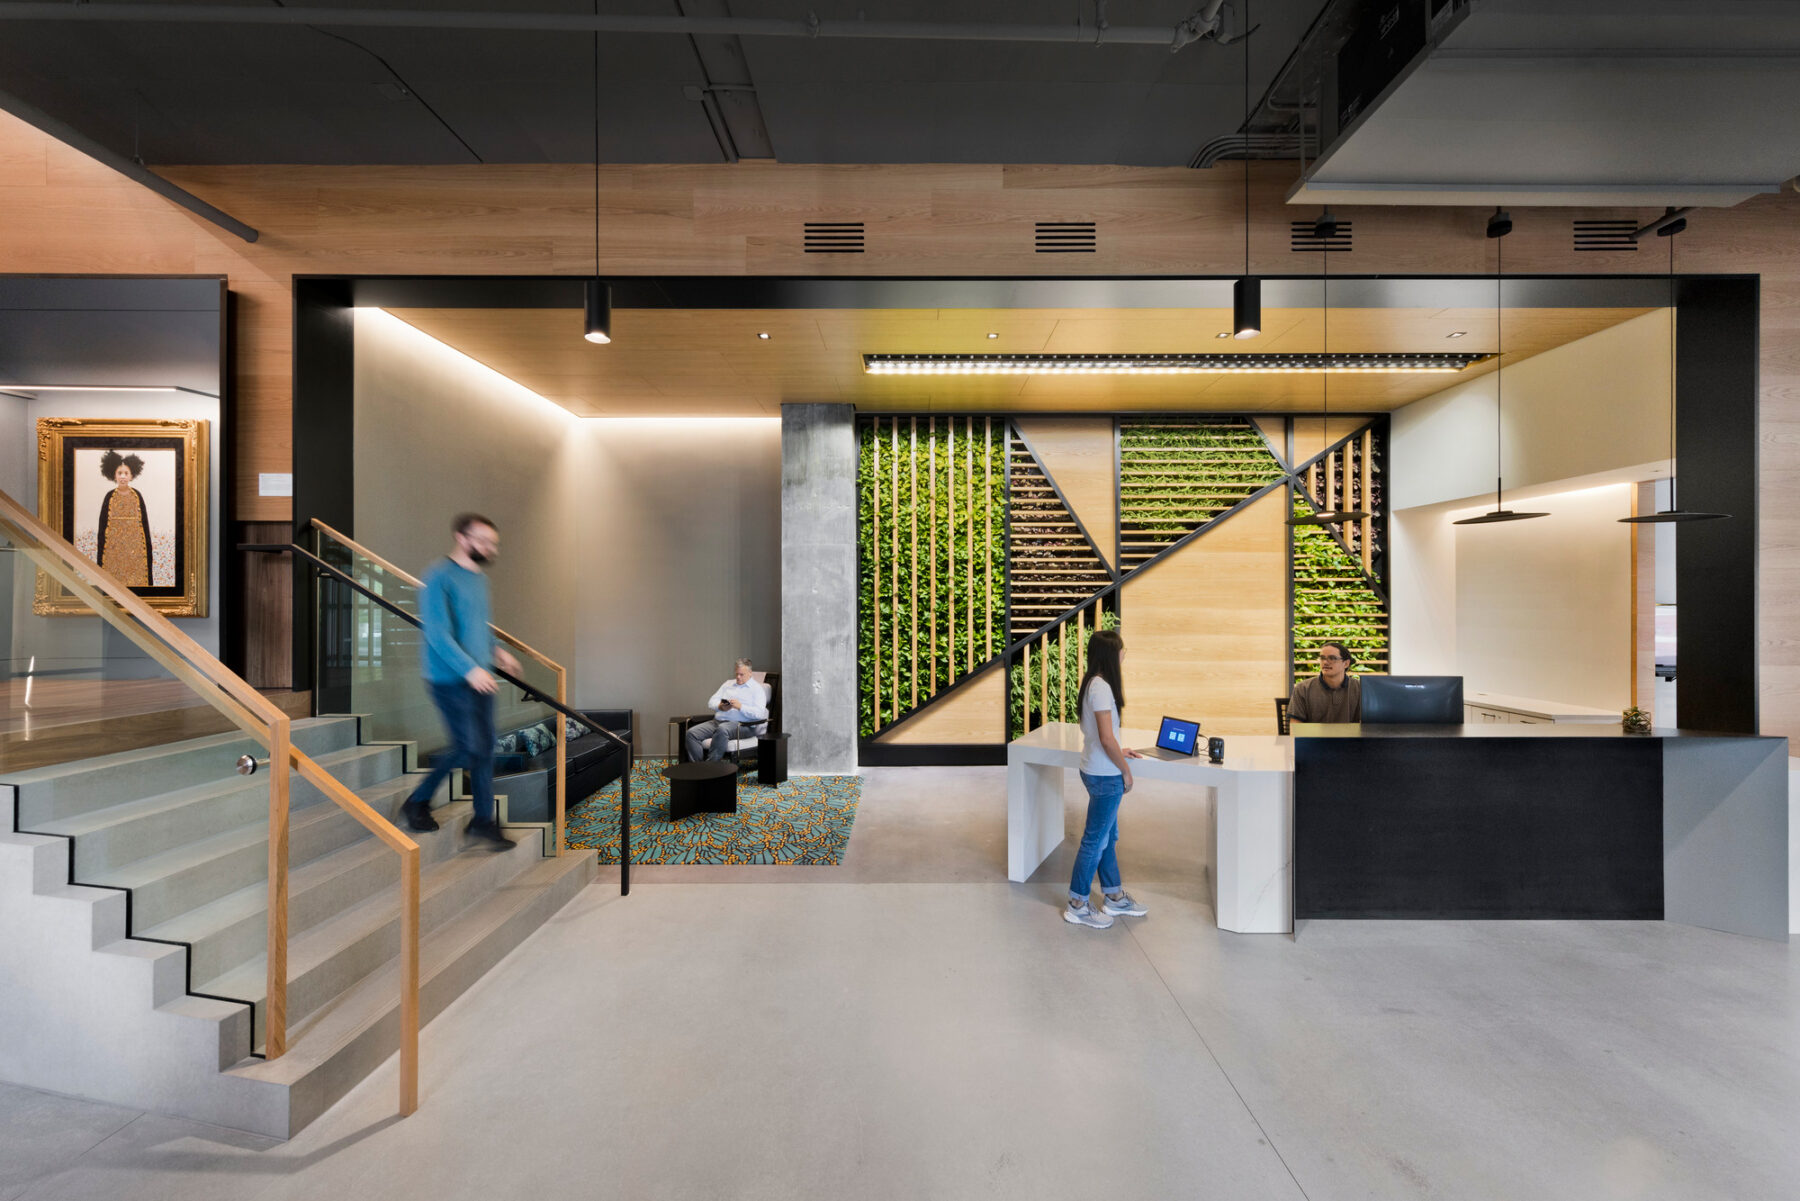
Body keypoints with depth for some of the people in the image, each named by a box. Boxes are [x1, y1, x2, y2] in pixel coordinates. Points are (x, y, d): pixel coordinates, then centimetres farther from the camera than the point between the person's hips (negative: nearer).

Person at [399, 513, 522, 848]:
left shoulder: (480, 578, 12)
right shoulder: (439, 576, -14)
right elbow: (438, 633, -20)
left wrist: (496, 651, 11)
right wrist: (470, 669, -26)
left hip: (480, 678, 8)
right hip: (450, 680, -8)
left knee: (485, 748, 8)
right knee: (468, 748, -5)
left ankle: (483, 820, 18)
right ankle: (417, 802, 18)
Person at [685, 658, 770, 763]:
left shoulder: (757, 688, 5)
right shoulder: (728, 683, 24)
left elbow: (759, 713, -9)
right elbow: (711, 702, 16)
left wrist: (740, 707, -21)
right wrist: (720, 706, -6)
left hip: (742, 724, -6)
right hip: (717, 721, 6)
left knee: (722, 729, -39)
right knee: (692, 733, -16)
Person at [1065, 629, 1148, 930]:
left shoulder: (1094, 683, 7)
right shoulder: (1101, 687, -22)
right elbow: (1106, 738, -24)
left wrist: (1119, 751, 18)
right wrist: (1126, 771, -12)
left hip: (1099, 772, 10)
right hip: (1105, 776, -10)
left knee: (1108, 837, 20)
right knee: (1095, 840, 3)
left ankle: (1114, 898, 35)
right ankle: (1077, 906, 16)